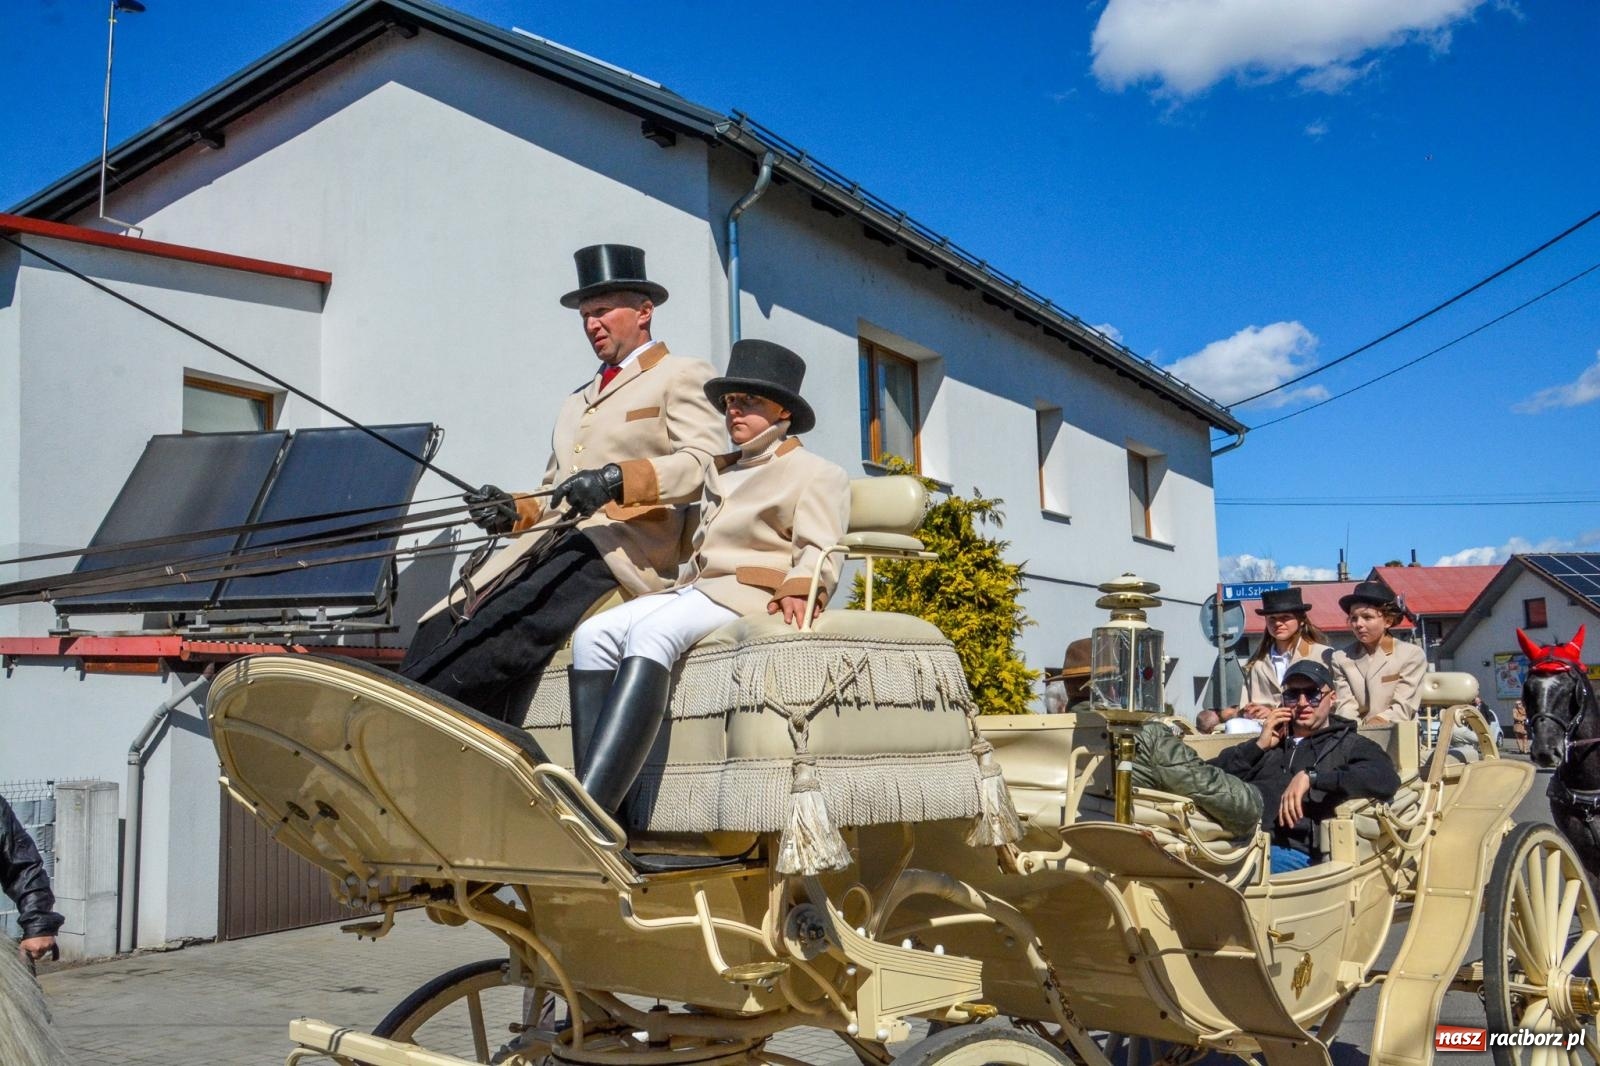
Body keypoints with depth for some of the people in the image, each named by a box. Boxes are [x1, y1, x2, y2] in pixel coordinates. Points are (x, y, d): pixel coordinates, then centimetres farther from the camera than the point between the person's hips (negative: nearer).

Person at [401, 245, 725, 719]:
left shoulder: (681, 376, 9)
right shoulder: (576, 402, 33)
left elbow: (704, 464, -8)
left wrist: (617, 479, -23)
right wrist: (514, 512, 7)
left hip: (616, 552, -7)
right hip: (547, 547, 8)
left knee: (497, 640, -30)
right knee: (434, 637, -15)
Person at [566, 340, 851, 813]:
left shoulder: (817, 473, 13)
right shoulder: (720, 473, 33)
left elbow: (820, 552, -2)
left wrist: (798, 589, -23)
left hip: (752, 593, -7)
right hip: (692, 587, 7)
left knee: (651, 632, -34)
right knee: (594, 634, -21)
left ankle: (588, 813, -46)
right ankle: (596, 810, -32)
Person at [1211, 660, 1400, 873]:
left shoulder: (1350, 745, 20)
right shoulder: (1269, 742, 32)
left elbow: (1387, 780, -4)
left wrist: (1311, 776, -7)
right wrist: (1258, 746, 12)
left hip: (1292, 849, -4)